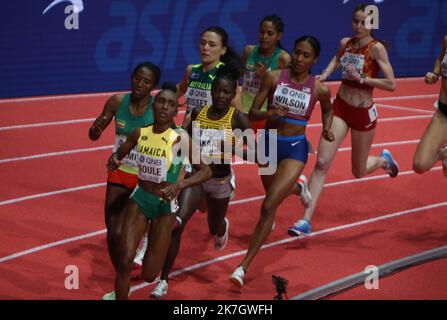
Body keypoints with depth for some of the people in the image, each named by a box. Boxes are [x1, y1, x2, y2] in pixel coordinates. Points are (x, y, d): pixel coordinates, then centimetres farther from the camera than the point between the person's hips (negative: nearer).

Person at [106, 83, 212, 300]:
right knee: (124, 262, -14)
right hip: (140, 198, 2)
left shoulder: (180, 139, -17)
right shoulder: (140, 134, -5)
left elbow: (206, 171, -17)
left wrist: (179, 185, -33)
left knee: (149, 275, 3)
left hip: (165, 205, -2)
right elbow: (118, 154, 12)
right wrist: (113, 161, -12)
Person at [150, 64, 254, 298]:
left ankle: (223, 227, 64)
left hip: (220, 181, -1)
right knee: (176, 224, -19)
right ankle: (163, 281, -13)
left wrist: (233, 150, -33)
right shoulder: (198, 113, -3)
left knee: (214, 229, 22)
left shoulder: (238, 119, -13)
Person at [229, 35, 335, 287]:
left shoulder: (319, 89, -9)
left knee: (269, 206, -17)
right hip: (269, 143, 3)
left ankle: (245, 266, -13)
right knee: (274, 192, 28)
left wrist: (327, 129, -5)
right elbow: (253, 112, -7)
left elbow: (328, 109, 14)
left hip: (295, 149, -3)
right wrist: (269, 114, -28)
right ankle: (297, 188, 69)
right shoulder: (274, 77, -9)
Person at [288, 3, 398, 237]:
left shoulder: (376, 48, -15)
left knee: (359, 172, 14)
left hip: (363, 113, -4)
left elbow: (391, 84, -20)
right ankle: (306, 220, -12)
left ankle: (384, 160, 50)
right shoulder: (345, 43, 1)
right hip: (340, 107, 4)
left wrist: (361, 78, -23)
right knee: (322, 163, -11)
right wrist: (324, 75, 8)